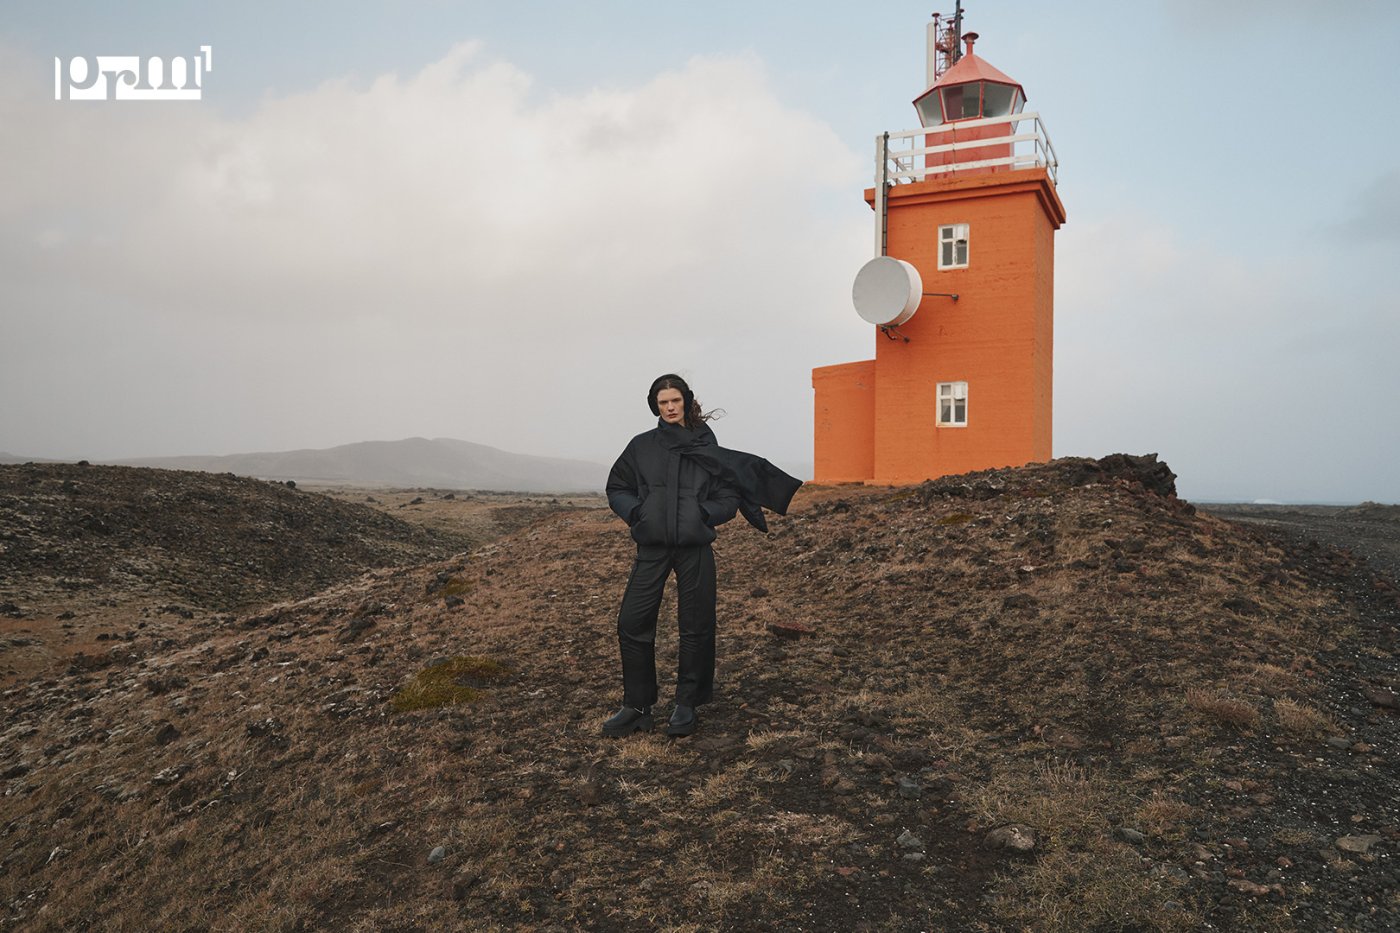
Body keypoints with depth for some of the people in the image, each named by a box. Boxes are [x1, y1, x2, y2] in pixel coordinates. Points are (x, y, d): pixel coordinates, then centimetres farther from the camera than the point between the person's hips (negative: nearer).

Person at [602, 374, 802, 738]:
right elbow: (616, 488, 15)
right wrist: (635, 513, -3)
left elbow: (729, 497, 7)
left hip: (695, 547, -1)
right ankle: (637, 707, 9)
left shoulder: (706, 448, 6)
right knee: (632, 623, -4)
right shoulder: (642, 446, 8)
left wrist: (705, 515, -10)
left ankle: (687, 704, 18)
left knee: (695, 626, 3)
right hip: (652, 547, 1)